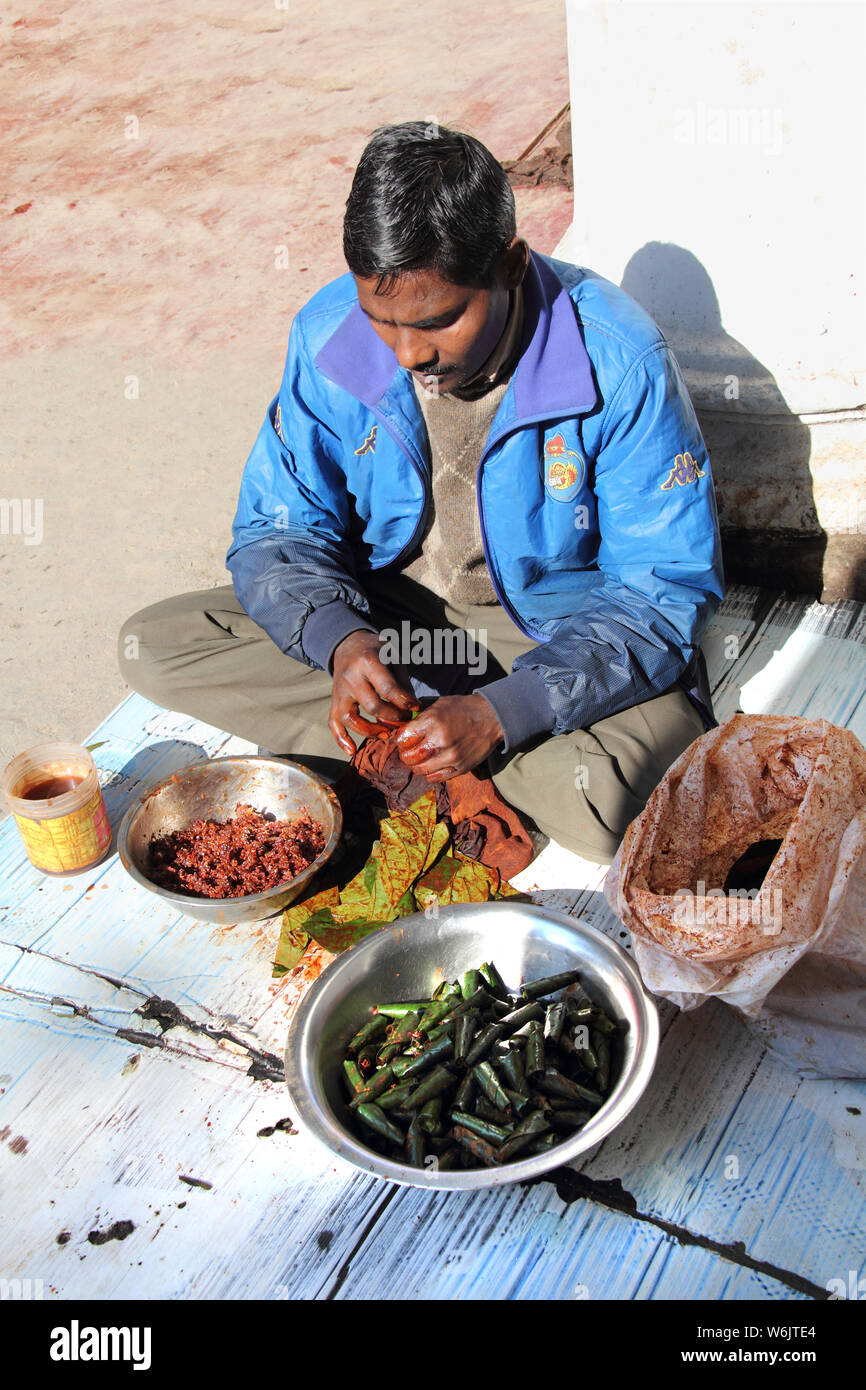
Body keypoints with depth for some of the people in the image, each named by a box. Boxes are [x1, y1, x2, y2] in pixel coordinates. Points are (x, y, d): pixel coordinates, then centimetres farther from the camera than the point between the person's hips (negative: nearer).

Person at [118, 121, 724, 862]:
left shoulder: (617, 361, -22)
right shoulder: (330, 335, -12)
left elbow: (668, 587, -19)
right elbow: (276, 531, -4)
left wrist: (501, 713, -32)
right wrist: (339, 638, -27)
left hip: (568, 630, -4)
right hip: (389, 612, 5)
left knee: (596, 804, -36)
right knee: (152, 645, -12)